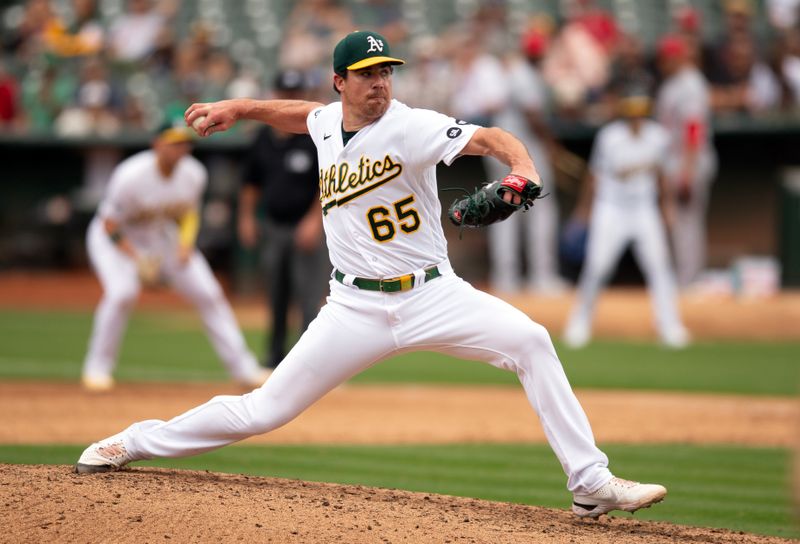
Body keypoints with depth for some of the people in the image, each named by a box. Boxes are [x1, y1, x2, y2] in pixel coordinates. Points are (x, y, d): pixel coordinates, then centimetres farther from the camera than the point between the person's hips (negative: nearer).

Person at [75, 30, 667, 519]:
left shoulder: (409, 127, -12)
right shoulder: (328, 121, 4)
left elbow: (490, 138, -25)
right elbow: (303, 113, 30)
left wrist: (523, 168, -45)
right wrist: (237, 108, 20)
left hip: (431, 295, -2)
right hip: (356, 309, 2)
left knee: (530, 342, -24)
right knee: (264, 410, 0)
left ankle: (591, 482, -19)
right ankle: (138, 441, 20)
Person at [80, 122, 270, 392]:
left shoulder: (194, 174, -14)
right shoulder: (131, 177, -30)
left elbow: (189, 212, 4)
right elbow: (110, 226, -23)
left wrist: (186, 242, -15)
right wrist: (136, 259, -33)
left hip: (163, 237, 5)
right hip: (117, 238, -5)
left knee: (209, 293, -2)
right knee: (122, 291, -31)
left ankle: (243, 368, 8)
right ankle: (97, 368, -14)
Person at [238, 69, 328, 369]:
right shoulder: (264, 139, 8)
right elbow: (251, 182, 19)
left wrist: (315, 220, -19)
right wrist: (246, 217, 12)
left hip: (306, 229, -5)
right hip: (274, 228, 6)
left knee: (309, 299, -9)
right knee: (276, 298, 12)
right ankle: (275, 357, 23)